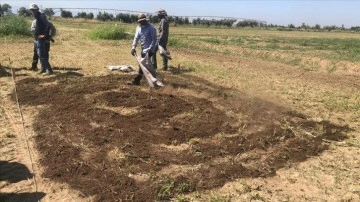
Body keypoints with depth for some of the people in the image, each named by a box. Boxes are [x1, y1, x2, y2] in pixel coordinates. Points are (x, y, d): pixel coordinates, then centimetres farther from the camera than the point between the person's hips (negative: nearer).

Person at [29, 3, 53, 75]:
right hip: (37, 40, 10)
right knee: (40, 55, 14)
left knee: (42, 56, -11)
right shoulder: (37, 18, 15)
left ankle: (49, 70, -8)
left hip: (41, 40, -10)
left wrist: (45, 35, -24)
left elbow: (48, 26, -28)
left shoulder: (41, 17, -15)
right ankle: (43, 69, 21)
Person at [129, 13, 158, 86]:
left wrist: (150, 49, -22)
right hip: (143, 49, 8)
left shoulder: (151, 28, -12)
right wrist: (133, 47, -10)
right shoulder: (139, 27, 9)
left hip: (148, 50, -8)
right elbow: (136, 38, 3)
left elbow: (154, 39, -14)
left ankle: (136, 81, -4)